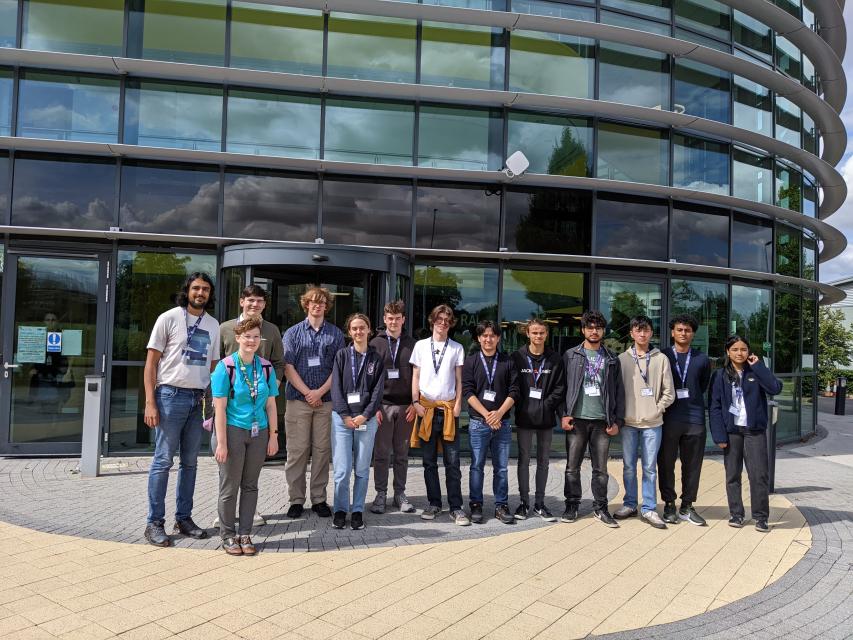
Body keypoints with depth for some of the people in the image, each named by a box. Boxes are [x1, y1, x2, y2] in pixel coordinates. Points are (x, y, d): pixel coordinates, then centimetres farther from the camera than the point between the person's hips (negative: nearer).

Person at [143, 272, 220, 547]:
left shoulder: (213, 325, 12)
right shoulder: (169, 318, -2)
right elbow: (151, 362, -4)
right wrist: (150, 402, -12)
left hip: (199, 399, 5)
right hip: (171, 395, -5)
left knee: (190, 462, 10)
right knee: (163, 460, -1)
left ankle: (184, 518, 21)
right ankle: (155, 523, 8)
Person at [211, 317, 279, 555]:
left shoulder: (266, 367, 4)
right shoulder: (226, 367, -8)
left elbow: (271, 405, 8)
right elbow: (220, 407, -10)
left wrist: (273, 436, 5)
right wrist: (221, 442, -13)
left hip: (259, 433, 4)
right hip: (233, 431, -4)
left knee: (250, 485, 11)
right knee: (229, 487, 5)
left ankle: (245, 534, 22)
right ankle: (228, 536, 20)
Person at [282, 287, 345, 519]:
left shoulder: (335, 334, 10)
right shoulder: (292, 333, 8)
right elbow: (288, 367, 0)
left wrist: (321, 392, -7)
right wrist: (307, 392, -9)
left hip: (326, 400, 1)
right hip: (298, 399, -1)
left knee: (322, 449, 3)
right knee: (297, 450, 0)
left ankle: (319, 499, 12)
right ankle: (296, 500, 9)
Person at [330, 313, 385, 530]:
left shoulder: (376, 358, 7)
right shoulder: (342, 355, 6)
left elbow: (378, 391, 3)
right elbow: (336, 387, 1)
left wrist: (365, 416, -8)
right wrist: (345, 415, -8)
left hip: (366, 418, 1)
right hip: (342, 417, 0)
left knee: (362, 469, 4)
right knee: (342, 468, -3)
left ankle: (358, 511, 15)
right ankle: (340, 510, 11)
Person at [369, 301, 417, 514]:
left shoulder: (412, 345, 7)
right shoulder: (376, 344, 4)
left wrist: (415, 403, -2)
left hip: (406, 406, 1)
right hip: (383, 405, -1)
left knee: (402, 453, 8)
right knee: (381, 453, 3)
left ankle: (400, 493, 18)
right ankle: (381, 494, 13)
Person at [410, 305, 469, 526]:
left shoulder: (457, 348, 7)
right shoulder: (421, 345, 7)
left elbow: (459, 379, 7)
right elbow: (415, 377, 7)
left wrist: (458, 404, -4)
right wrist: (416, 402, -3)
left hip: (448, 408, -1)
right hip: (426, 407, 1)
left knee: (452, 462, -1)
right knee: (429, 461, 7)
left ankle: (456, 507, 4)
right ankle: (434, 503, 17)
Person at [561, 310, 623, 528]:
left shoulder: (611, 360, 11)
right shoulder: (570, 356, 5)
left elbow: (618, 392, 10)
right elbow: (561, 387, 2)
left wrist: (617, 420, 3)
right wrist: (563, 415, -7)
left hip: (602, 421, 1)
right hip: (577, 419, -1)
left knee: (601, 468, 7)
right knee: (572, 467, 4)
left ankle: (600, 508, 18)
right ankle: (572, 506, 16)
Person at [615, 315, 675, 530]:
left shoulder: (661, 359, 2)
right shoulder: (623, 359, 3)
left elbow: (669, 392, 3)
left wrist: (657, 409, -5)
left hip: (653, 423, -1)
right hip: (629, 422, 1)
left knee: (650, 467, 3)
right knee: (629, 466, 8)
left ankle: (649, 509, 13)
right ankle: (630, 504, 21)